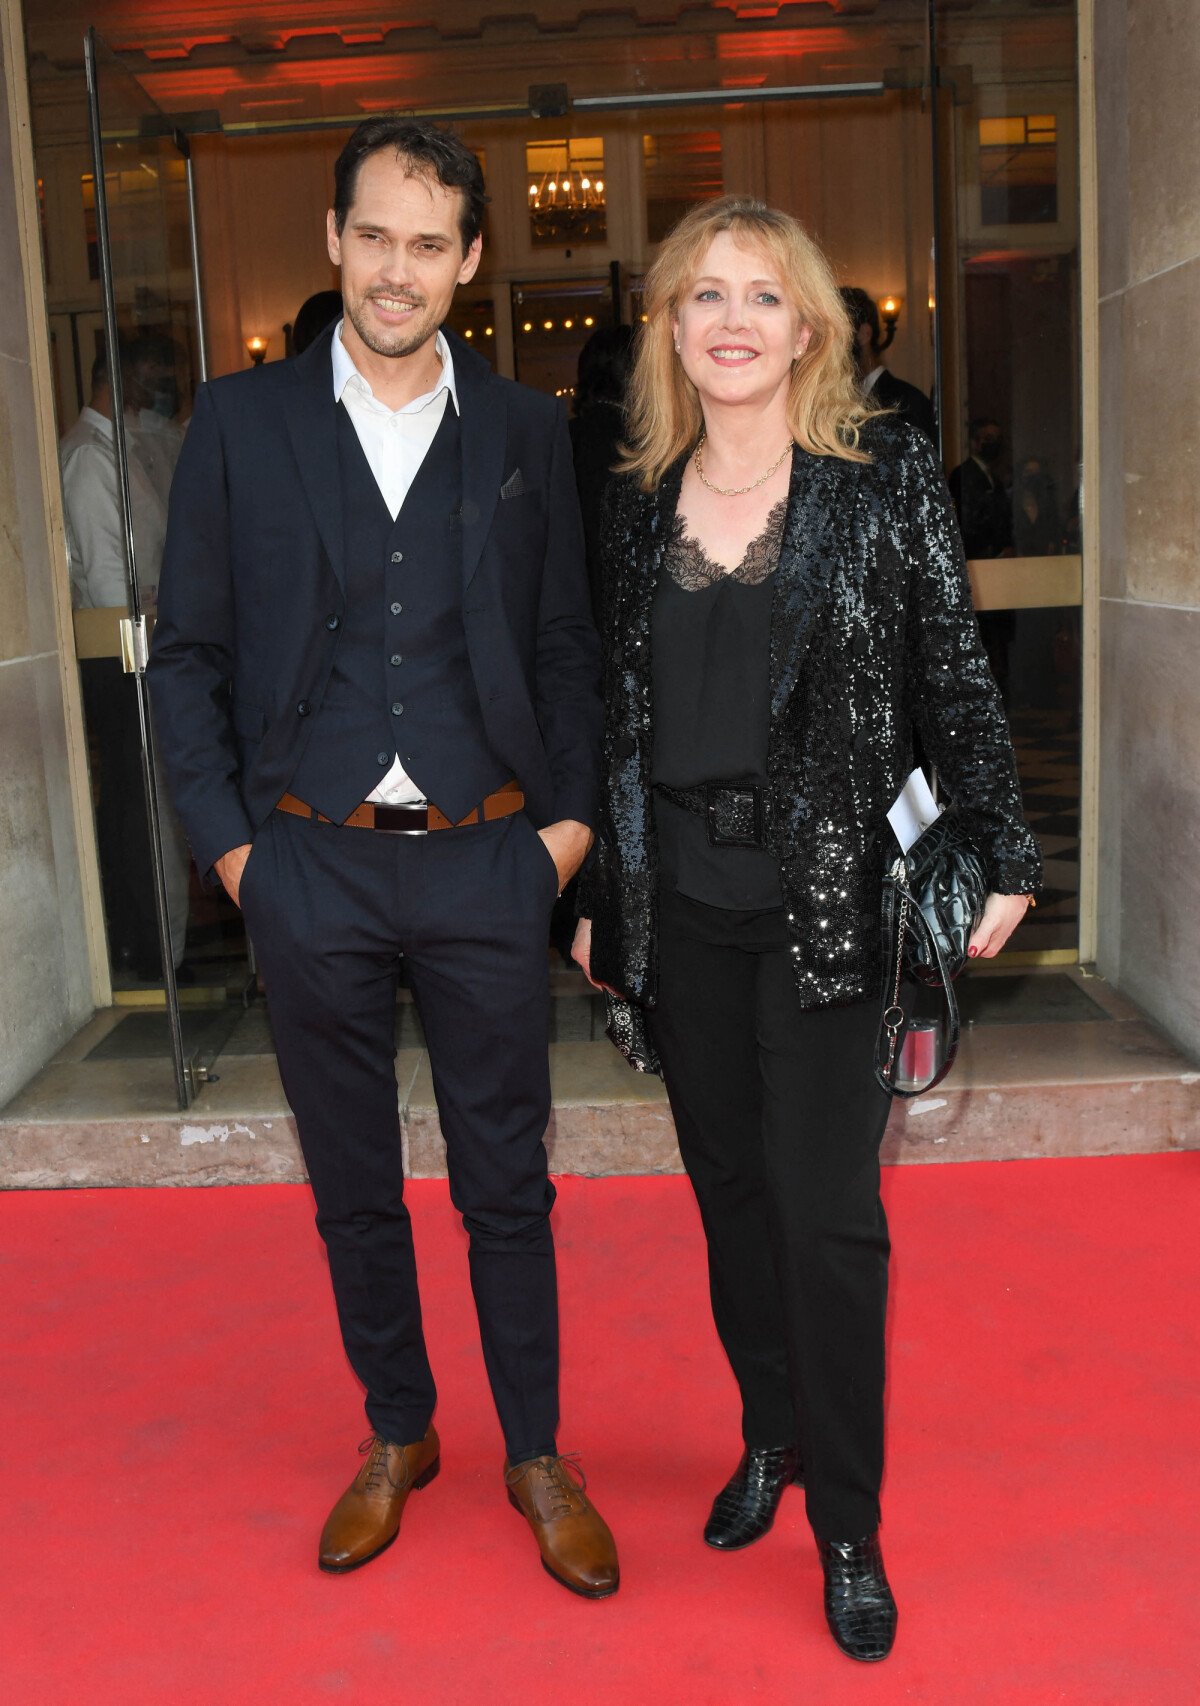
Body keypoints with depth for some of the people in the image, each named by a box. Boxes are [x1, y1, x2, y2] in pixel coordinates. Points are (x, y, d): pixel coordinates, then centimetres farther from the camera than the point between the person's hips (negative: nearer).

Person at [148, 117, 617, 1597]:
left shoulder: (525, 433, 5)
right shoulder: (240, 424, 2)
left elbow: (567, 645, 8)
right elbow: (189, 653, 4)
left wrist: (572, 814, 0)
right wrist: (227, 841, -2)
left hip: (485, 863, 0)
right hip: (310, 868, 1)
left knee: (507, 1182, 9)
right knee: (351, 1182, 14)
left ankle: (537, 1456, 28)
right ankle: (396, 1435, 35)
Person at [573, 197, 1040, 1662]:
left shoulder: (885, 474, -1)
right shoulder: (638, 501, 8)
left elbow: (952, 677, 1)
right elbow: (616, 707, 12)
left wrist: (1003, 857, -1)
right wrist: (593, 894, 12)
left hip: (825, 897, -3)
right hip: (680, 901, 4)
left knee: (828, 1211, -1)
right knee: (730, 1190, 14)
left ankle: (847, 1527, 16)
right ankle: (768, 1440, 35)